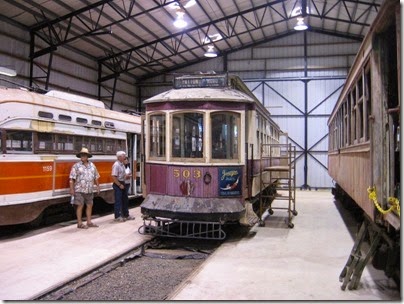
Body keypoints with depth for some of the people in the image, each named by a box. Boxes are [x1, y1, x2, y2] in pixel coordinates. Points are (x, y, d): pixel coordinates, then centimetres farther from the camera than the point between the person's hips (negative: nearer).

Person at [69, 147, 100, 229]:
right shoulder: (76, 166, -5)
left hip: (90, 190, 5)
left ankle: (89, 222, 20)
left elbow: (96, 177, 16)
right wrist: (72, 189, -13)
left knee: (89, 205, 9)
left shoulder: (92, 165, 10)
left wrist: (98, 186, 12)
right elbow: (72, 178, -8)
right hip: (80, 190, -5)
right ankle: (80, 223, 7)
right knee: (80, 206, -2)